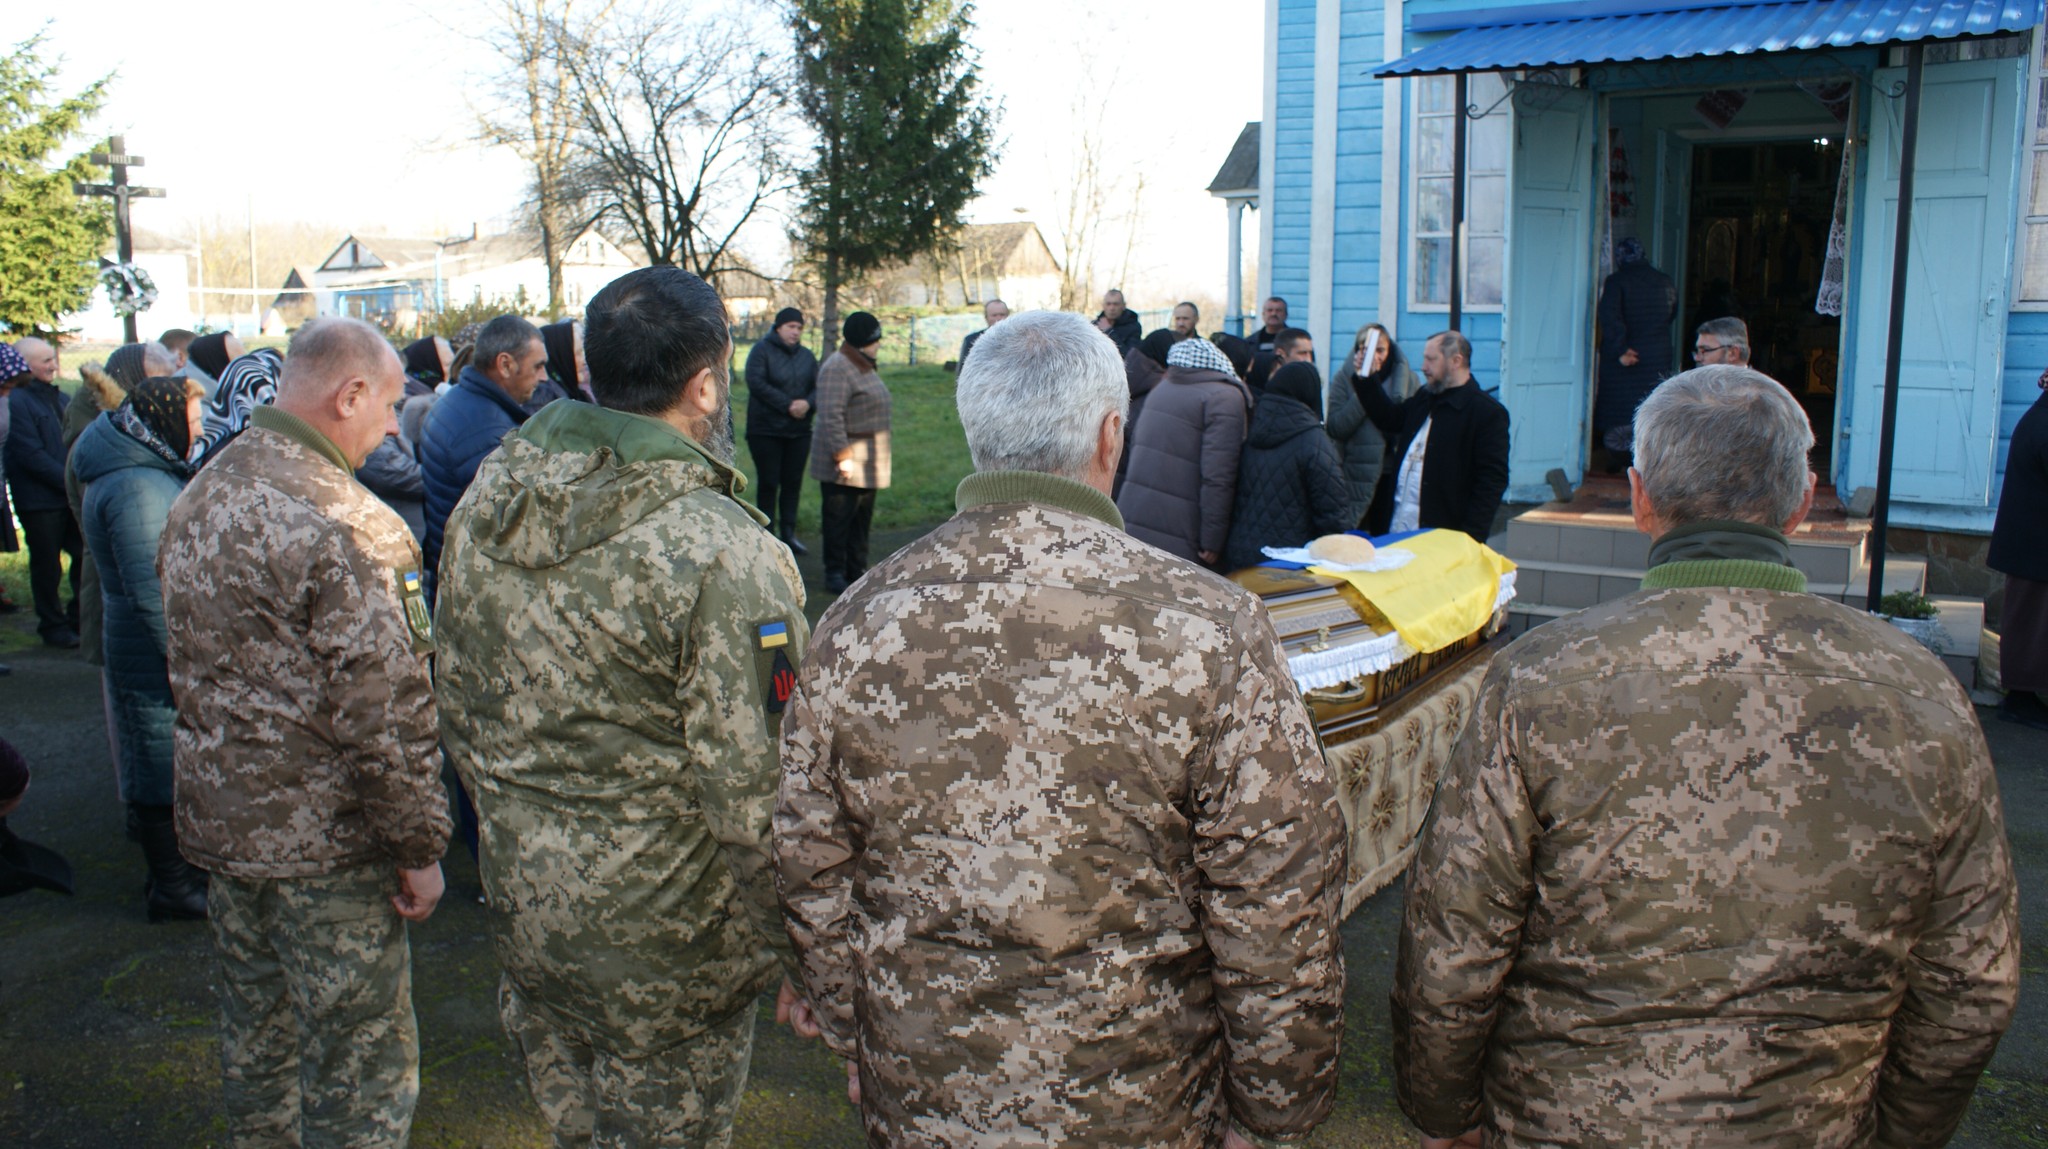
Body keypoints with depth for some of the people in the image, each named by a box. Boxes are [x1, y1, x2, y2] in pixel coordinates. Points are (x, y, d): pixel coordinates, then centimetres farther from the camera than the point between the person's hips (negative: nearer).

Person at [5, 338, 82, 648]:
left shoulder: (59, 398, 15)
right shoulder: (16, 402, -10)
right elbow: (32, 456, -16)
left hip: (71, 495, 7)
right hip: (39, 501, -7)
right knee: (47, 566, 3)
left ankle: (79, 619, 24)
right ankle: (53, 627, 15)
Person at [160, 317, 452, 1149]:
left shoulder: (199, 497, 5)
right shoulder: (346, 525, -24)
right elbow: (383, 709, -23)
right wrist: (419, 844, -13)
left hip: (218, 821, 9)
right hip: (325, 841, -8)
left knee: (256, 1042, 24)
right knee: (361, 1060, 6)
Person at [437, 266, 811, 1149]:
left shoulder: (487, 499, -2)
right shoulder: (721, 553, -24)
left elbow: (458, 708, 8)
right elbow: (749, 786, -24)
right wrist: (787, 942, -9)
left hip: (522, 904, 6)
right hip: (663, 942, -6)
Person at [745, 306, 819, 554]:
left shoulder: (807, 356, 12)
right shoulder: (762, 351, -5)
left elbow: (818, 387, 6)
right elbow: (756, 383, -16)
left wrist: (807, 403, -17)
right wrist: (788, 404, -19)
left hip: (799, 431, 5)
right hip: (765, 429, -5)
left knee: (793, 482, 7)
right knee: (768, 483, -1)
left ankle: (788, 533, 17)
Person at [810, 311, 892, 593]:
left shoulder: (863, 366, 16)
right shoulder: (837, 367, -16)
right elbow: (831, 416, -23)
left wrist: (877, 457, 21)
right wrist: (842, 455, -26)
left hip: (867, 462, 10)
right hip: (845, 461, -10)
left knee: (862, 517, 14)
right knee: (838, 518, -2)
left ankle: (857, 570, 22)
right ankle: (835, 573, 5)